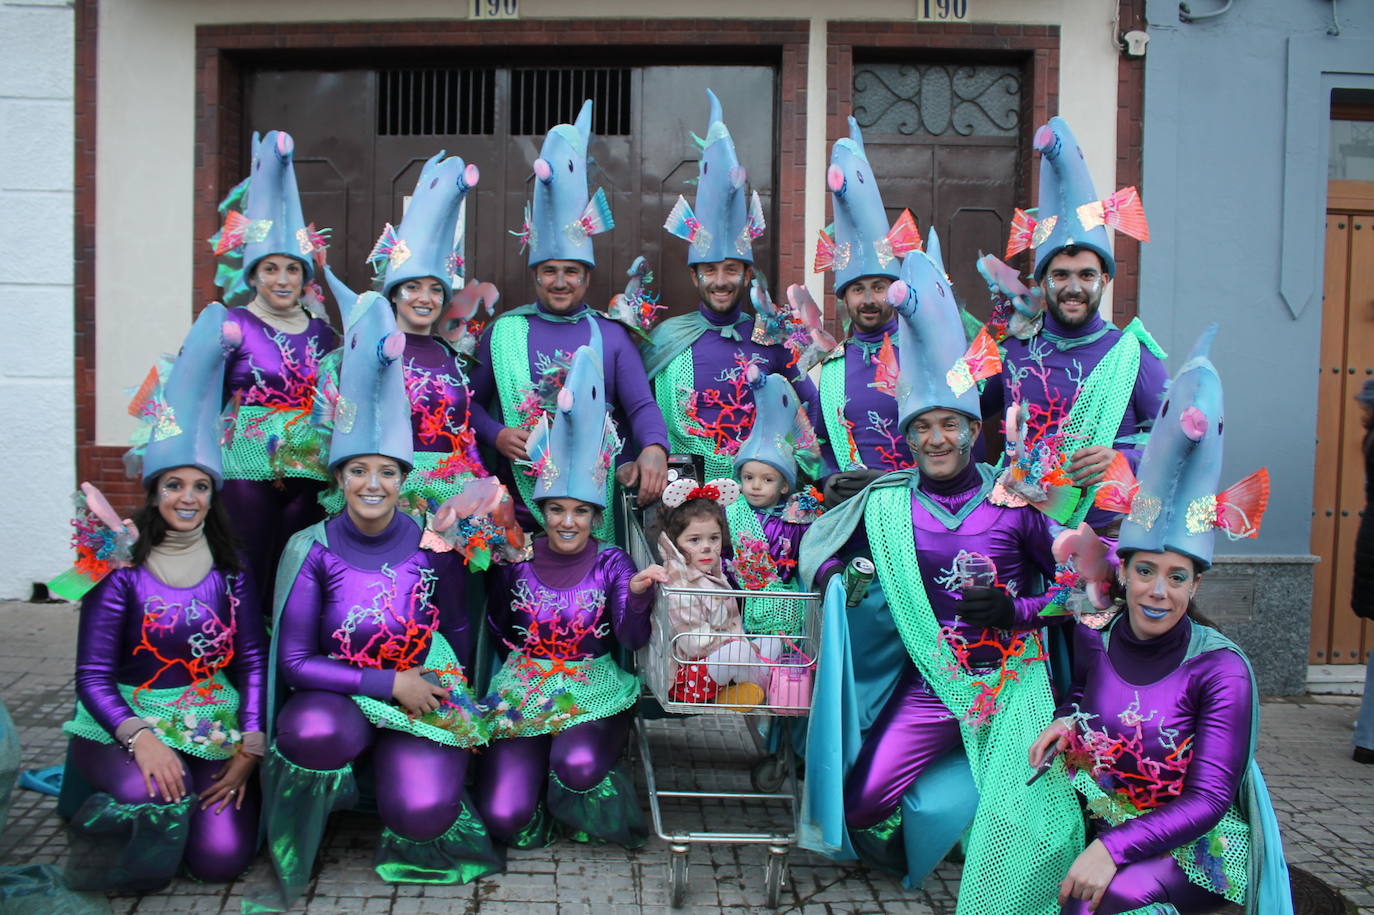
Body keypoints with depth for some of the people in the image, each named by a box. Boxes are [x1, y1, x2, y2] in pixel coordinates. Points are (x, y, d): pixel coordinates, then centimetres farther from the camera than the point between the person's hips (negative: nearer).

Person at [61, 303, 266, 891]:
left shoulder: (229, 568, 3)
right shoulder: (118, 567, -5)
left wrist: (248, 752, -9)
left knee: (222, 858, -14)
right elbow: (93, 676, -8)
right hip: (125, 726, -2)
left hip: (214, 729, 2)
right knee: (158, 794, -34)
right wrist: (140, 738, -24)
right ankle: (102, 826, 0)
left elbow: (253, 660, 2)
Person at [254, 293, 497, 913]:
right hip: (335, 698, 0)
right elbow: (293, 660, -9)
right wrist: (388, 682, -15)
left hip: (422, 699, 1)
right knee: (314, 733, -37)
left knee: (419, 813, -27)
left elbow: (458, 629, 10)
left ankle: (419, 787, 14)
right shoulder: (312, 550, -8)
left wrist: (450, 693, -3)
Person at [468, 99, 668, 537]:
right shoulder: (503, 332, 8)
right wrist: (495, 435, -11)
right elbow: (471, 401, 10)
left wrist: (654, 448, -21)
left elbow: (641, 405, -1)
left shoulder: (611, 335, 7)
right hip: (520, 500, 0)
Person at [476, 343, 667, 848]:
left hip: (593, 692, -1)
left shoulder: (611, 564, -2)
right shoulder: (517, 561, 2)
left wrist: (637, 595, -33)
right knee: (504, 818, -18)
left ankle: (574, 804, 3)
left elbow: (632, 639, -14)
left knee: (578, 766, -33)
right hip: (522, 691, 1)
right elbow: (495, 630, 8)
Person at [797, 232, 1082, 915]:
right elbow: (817, 548, 15)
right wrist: (844, 582, -3)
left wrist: (1017, 611, -10)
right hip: (931, 680, 2)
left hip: (1014, 676, -2)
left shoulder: (1017, 501, -2)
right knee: (863, 800, -7)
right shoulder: (884, 504, 2)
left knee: (1028, 814, -19)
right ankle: (910, 848, 28)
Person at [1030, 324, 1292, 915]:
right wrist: (1068, 718, -7)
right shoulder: (1093, 640, -4)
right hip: (1105, 827, 5)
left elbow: (1208, 800, -16)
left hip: (1194, 847, -5)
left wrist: (1115, 848, -27)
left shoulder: (1221, 669, -15)